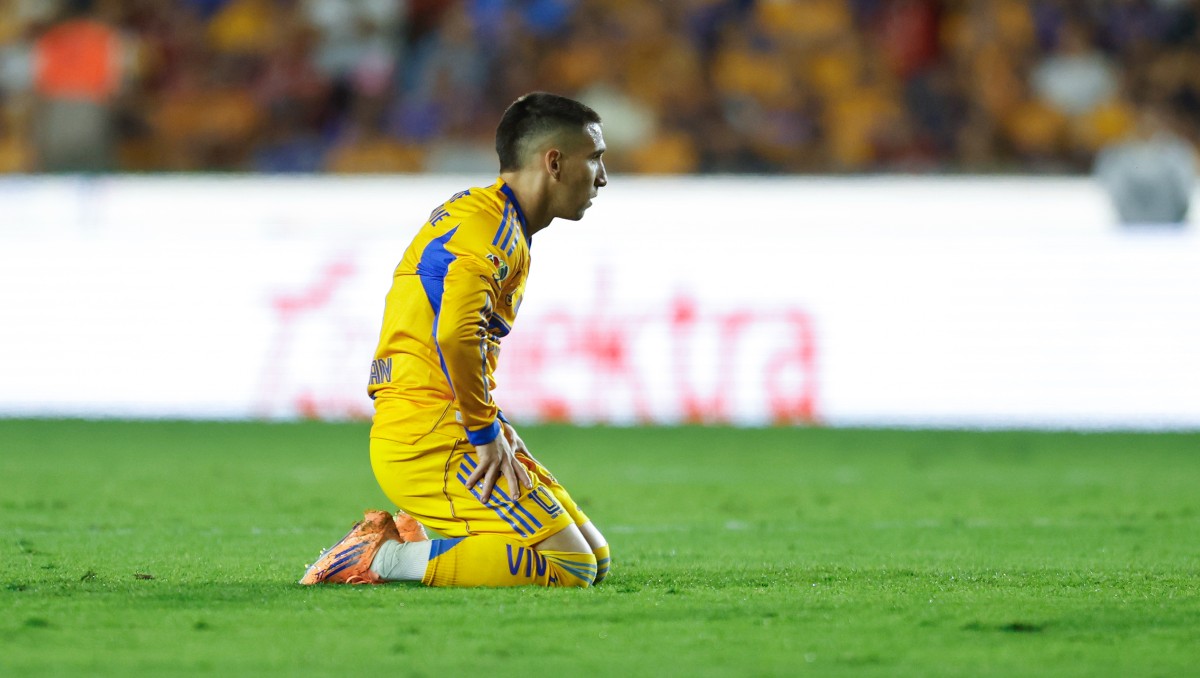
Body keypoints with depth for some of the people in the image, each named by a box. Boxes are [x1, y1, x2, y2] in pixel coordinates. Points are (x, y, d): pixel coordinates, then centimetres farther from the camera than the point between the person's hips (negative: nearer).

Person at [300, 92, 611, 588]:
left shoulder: (479, 214, 20)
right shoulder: (491, 230, -14)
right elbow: (456, 334, -30)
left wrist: (491, 423, 12)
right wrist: (485, 430, -18)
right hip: (431, 438, -10)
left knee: (595, 559, 10)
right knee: (573, 567, -16)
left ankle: (414, 535, 8)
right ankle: (385, 558, -14)